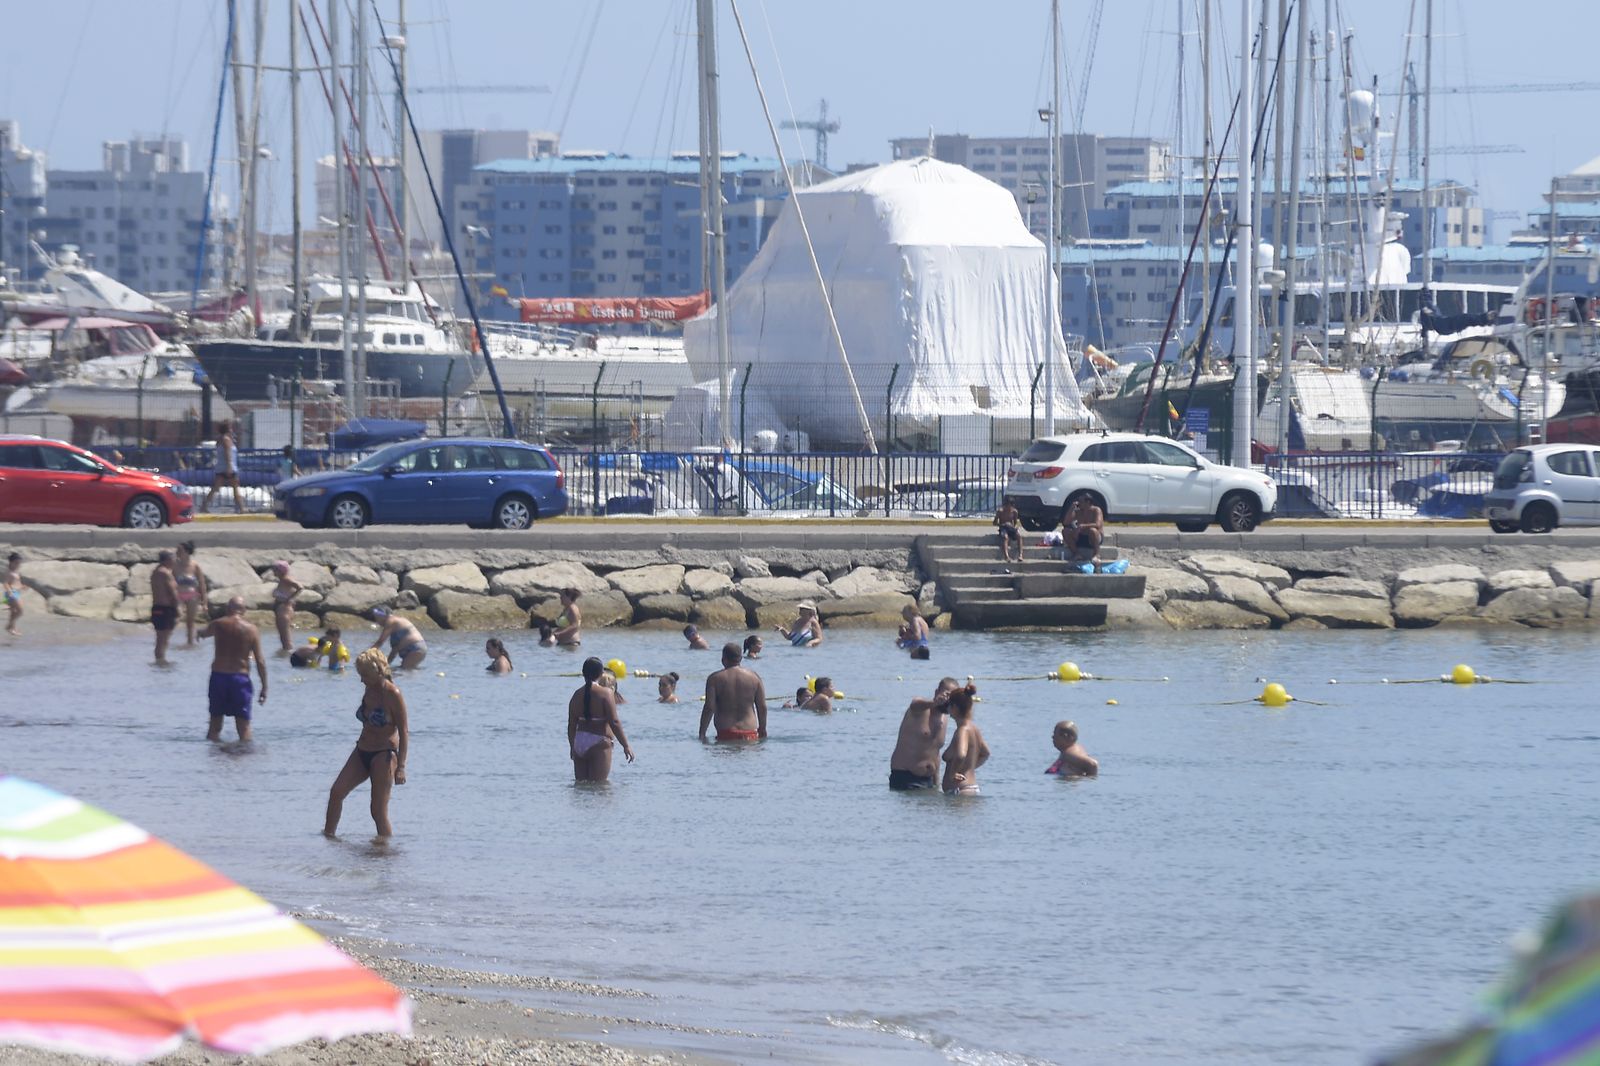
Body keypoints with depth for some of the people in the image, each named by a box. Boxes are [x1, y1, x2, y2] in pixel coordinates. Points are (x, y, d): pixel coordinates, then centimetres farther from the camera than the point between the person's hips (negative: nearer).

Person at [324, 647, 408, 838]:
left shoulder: (392, 694, -15)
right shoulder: (369, 690, 7)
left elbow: (404, 732, -14)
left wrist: (400, 766, -18)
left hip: (383, 755, -7)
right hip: (362, 751, 8)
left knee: (379, 811, -6)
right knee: (336, 792, -6)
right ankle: (328, 835, 1)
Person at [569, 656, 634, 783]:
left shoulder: (577, 695, 6)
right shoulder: (604, 693, -9)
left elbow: (571, 725, 10)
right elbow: (614, 723, -13)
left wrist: (572, 747, 22)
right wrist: (626, 746, -5)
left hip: (579, 743, 5)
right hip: (599, 744, -5)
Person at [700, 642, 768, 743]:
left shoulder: (715, 679, 0)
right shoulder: (754, 676, 8)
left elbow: (709, 708, -5)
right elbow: (762, 707, 10)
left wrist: (702, 733, 0)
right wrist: (762, 730, 22)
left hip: (726, 734, -3)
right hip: (750, 733, 3)